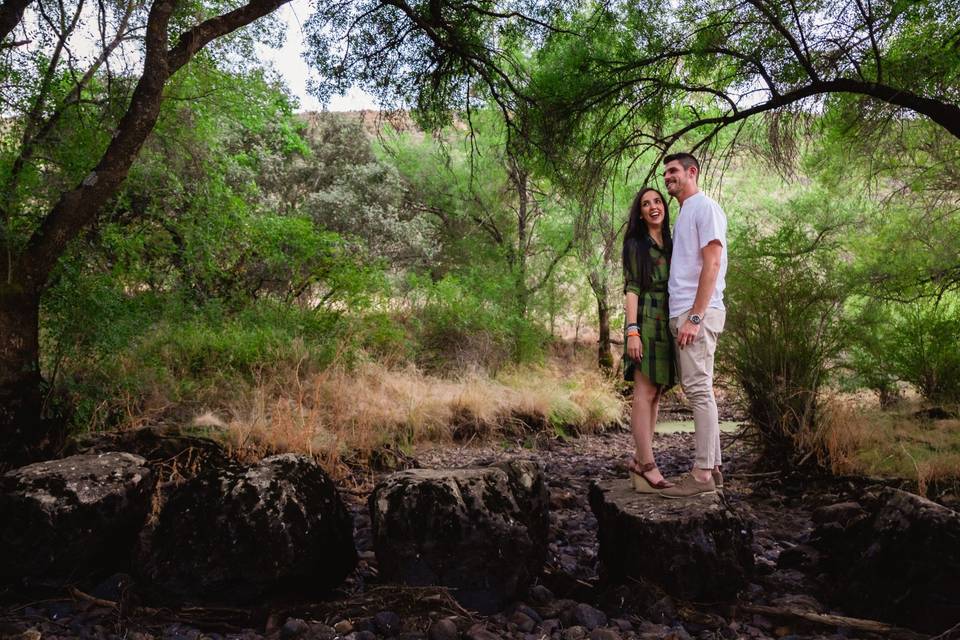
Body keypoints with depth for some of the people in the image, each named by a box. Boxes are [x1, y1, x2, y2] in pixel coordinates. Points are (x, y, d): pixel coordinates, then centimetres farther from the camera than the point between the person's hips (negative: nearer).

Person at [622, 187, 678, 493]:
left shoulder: (672, 244, 19)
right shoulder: (636, 244, 2)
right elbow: (631, 289, -6)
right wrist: (632, 331, -16)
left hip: (669, 324, 6)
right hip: (646, 321, -6)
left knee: (656, 394, 4)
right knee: (644, 392, -10)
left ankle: (640, 461, 10)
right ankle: (648, 465, -10)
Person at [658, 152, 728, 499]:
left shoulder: (705, 208, -5)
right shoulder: (684, 214, 23)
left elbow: (712, 264, -15)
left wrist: (695, 317, -21)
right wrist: (685, 317, 14)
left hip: (697, 314, -10)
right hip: (683, 314, 10)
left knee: (700, 390, -10)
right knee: (698, 390, 10)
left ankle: (703, 473, -7)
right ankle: (711, 467, 17)